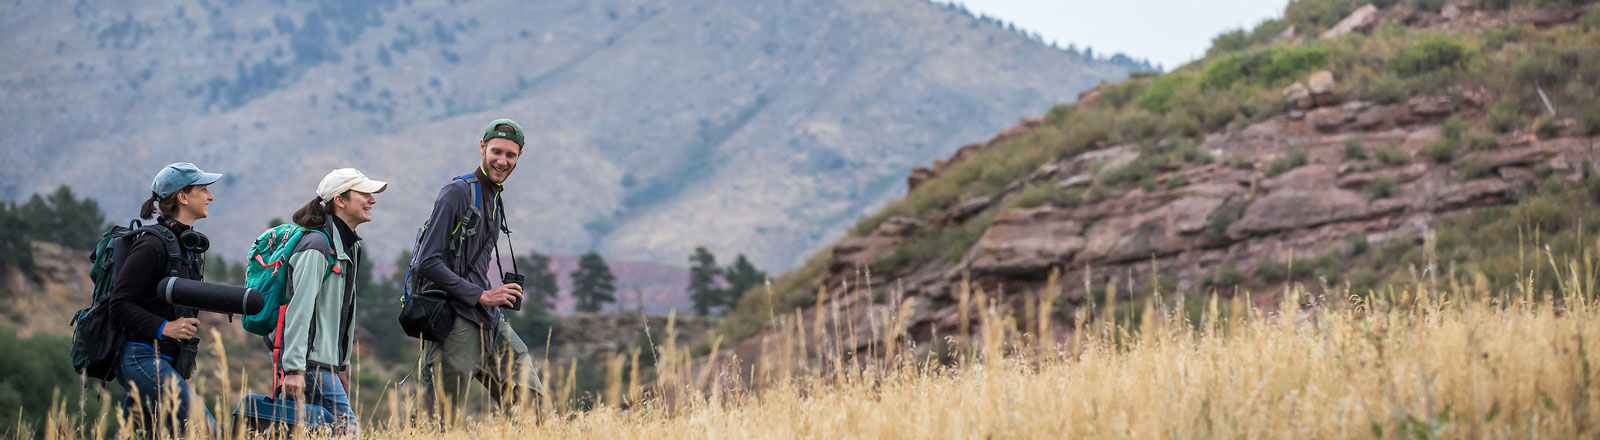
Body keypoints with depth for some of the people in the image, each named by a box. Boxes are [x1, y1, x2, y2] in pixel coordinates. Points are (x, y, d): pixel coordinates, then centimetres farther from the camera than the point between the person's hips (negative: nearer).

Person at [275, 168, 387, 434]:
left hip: (328, 363, 10)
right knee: (347, 430, -14)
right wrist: (294, 368, -24)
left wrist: (341, 366, 21)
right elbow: (299, 310, -19)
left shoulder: (350, 247, 17)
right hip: (311, 363, -10)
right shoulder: (318, 247, -13)